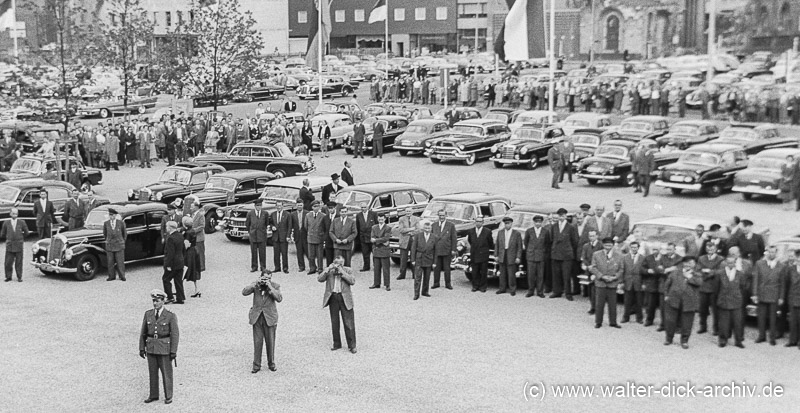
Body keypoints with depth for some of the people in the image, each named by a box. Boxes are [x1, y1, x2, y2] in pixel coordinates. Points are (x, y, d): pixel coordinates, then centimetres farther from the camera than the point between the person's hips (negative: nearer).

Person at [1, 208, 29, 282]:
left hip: (19, 245, 0)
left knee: (19, 262, 4)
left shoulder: (21, 223, 1)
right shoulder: (6, 223, 2)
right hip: (9, 245, 0)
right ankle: (8, 276, 13)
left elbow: (26, 233, 12)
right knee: (8, 262, 0)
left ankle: (19, 277, 12)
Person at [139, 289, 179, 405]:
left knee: (166, 373, 5)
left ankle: (168, 396, 16)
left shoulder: (170, 316, -10)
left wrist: (173, 352, -12)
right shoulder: (148, 314, 2)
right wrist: (142, 348, 4)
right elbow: (143, 332, 7)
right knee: (152, 372, 12)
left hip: (164, 348, -4)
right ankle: (153, 395, 24)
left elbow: (175, 334, -9)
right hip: (151, 347, 4)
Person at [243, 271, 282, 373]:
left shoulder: (275, 286, -1)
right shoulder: (255, 285, 4)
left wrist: (270, 287, -19)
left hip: (269, 317, -1)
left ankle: (271, 364, 20)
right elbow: (244, 292, -10)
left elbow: (279, 298, -15)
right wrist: (256, 284, -18)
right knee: (257, 342, 2)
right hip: (257, 317, 1)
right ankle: (256, 365, 9)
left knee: (270, 342, 5)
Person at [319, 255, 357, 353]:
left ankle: (352, 346, 5)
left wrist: (342, 271, -15)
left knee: (348, 322, -2)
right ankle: (336, 344, 25)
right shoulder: (329, 271, 6)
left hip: (344, 298, -2)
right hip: (333, 297, 2)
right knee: (334, 323, 12)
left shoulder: (348, 270, 3)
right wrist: (328, 269, -15)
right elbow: (320, 279, -6)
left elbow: (352, 281, -12)